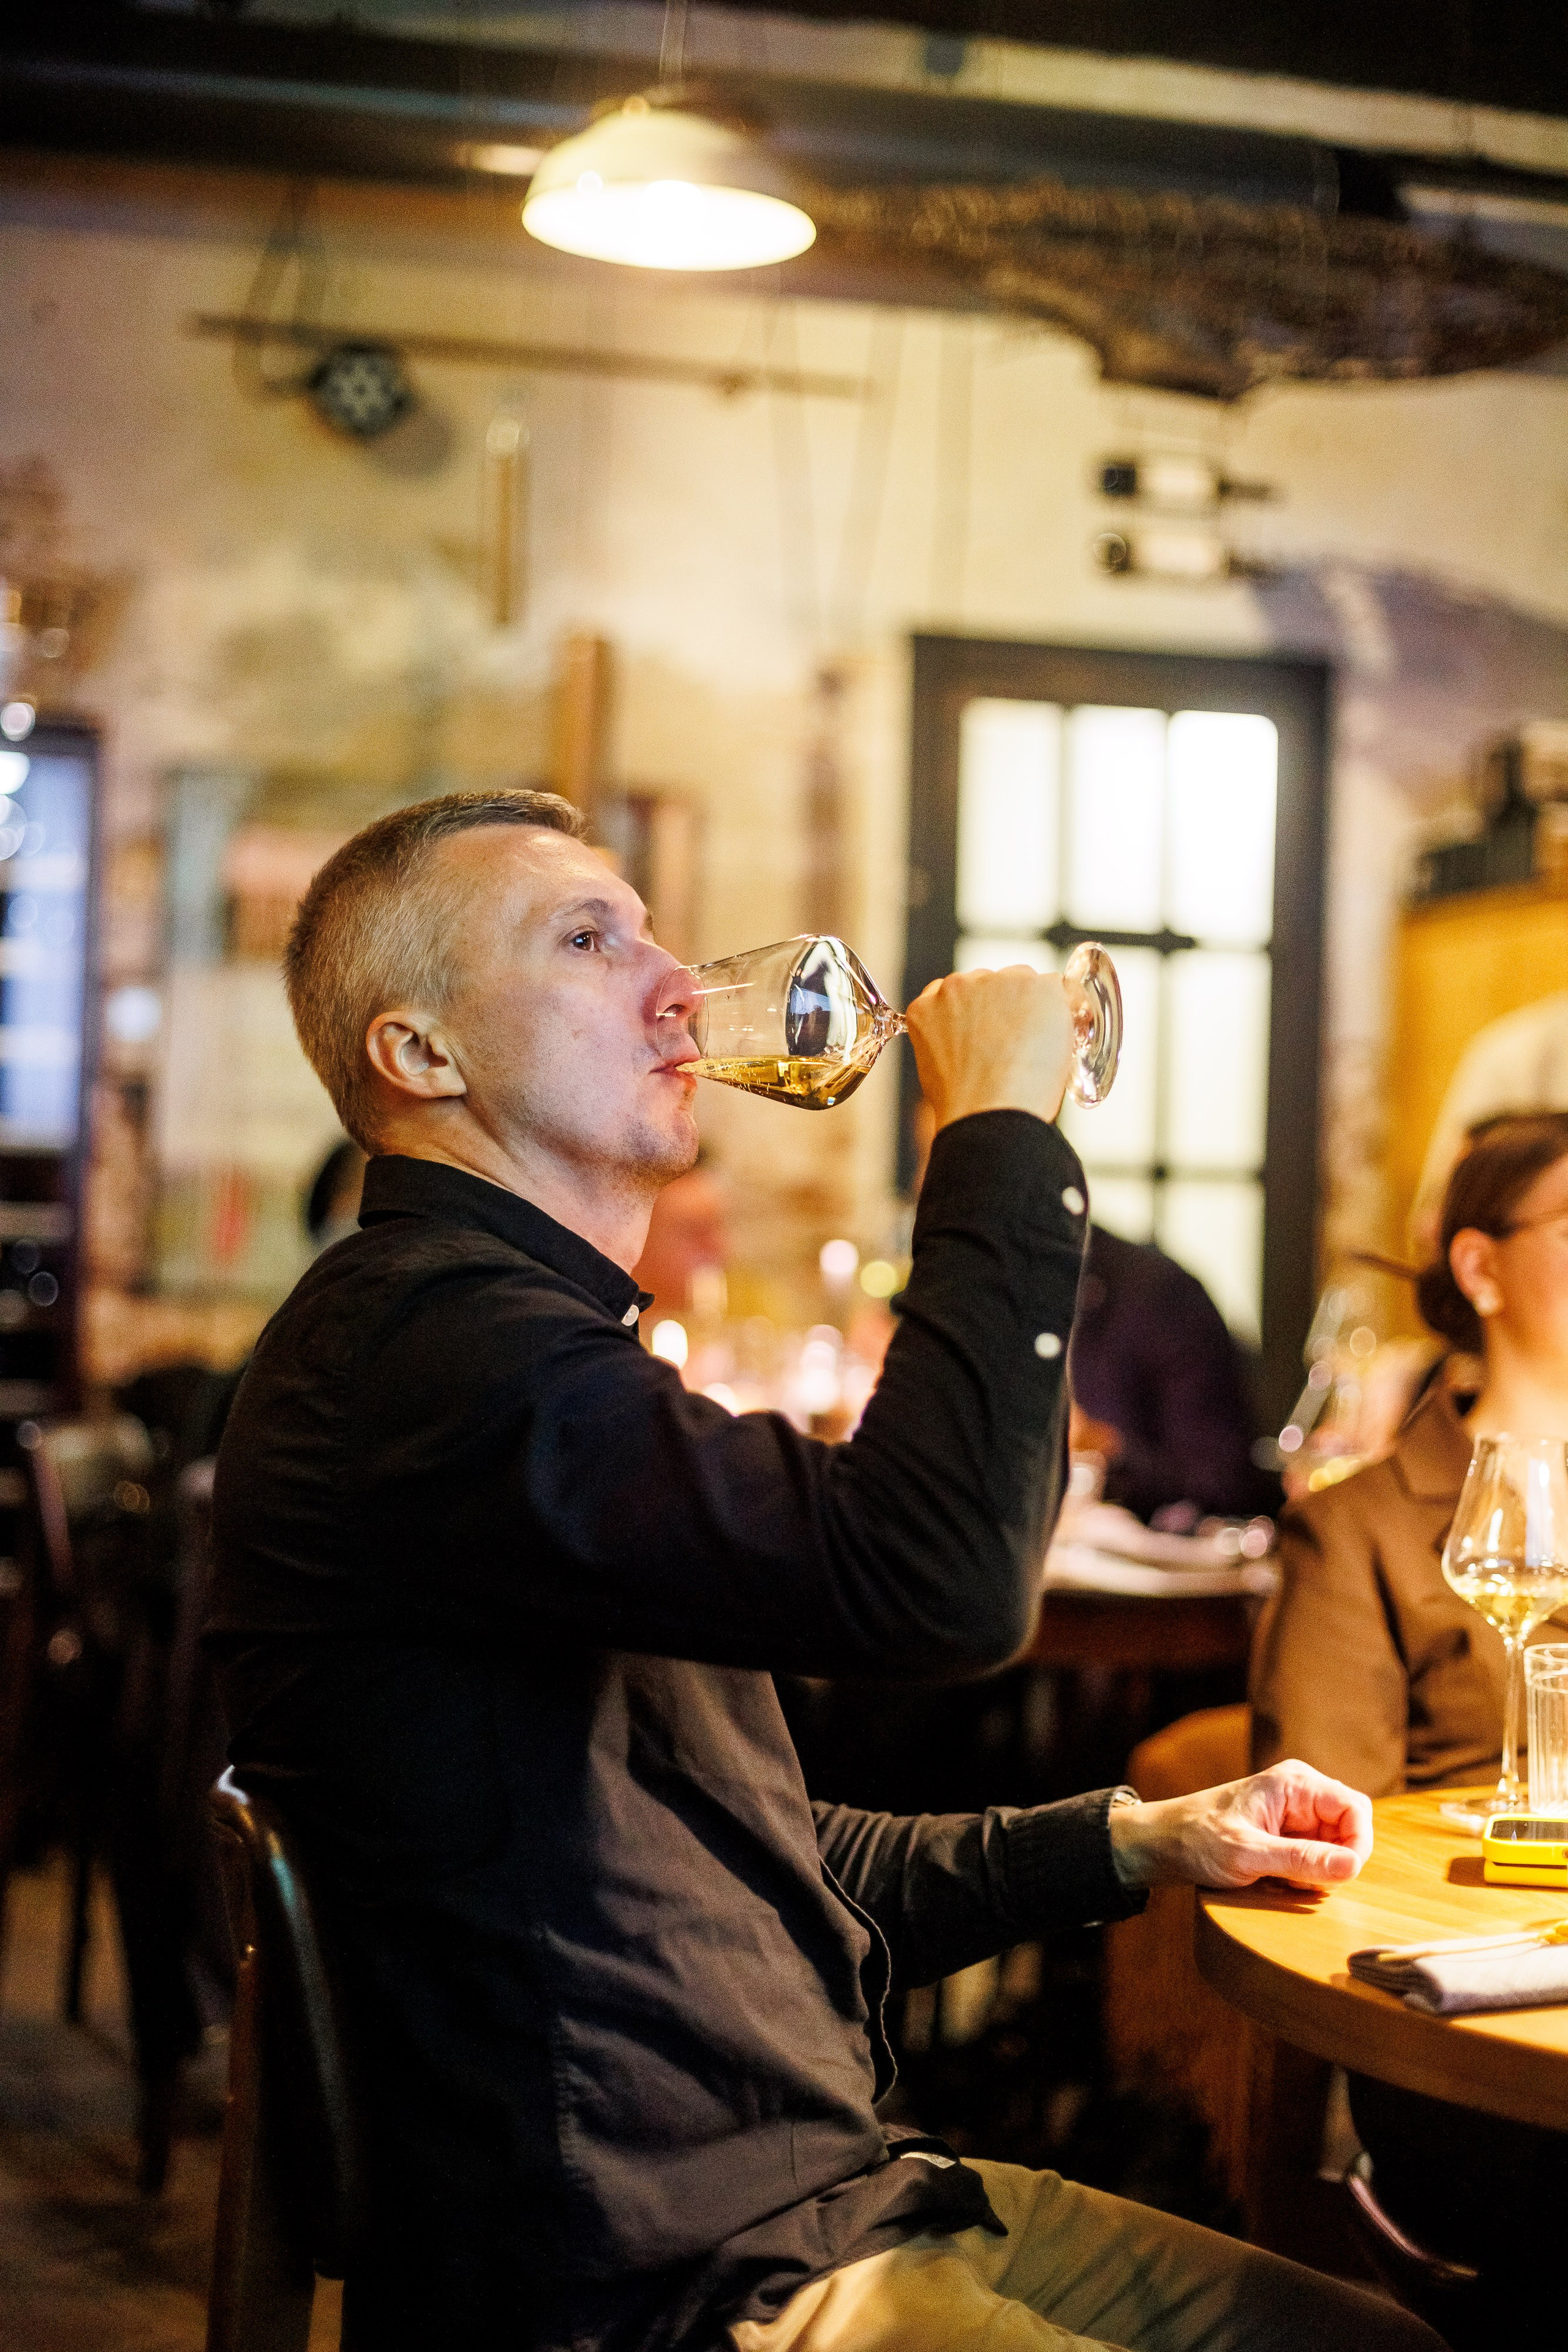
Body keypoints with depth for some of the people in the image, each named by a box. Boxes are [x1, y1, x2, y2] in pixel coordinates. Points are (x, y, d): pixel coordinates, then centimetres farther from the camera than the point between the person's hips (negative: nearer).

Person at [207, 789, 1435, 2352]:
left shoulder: (536, 1344, 16)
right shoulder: (414, 1336, -19)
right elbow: (937, 1578, -33)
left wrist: (1127, 1842, 13)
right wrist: (999, 1125, -19)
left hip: (822, 2193, 10)